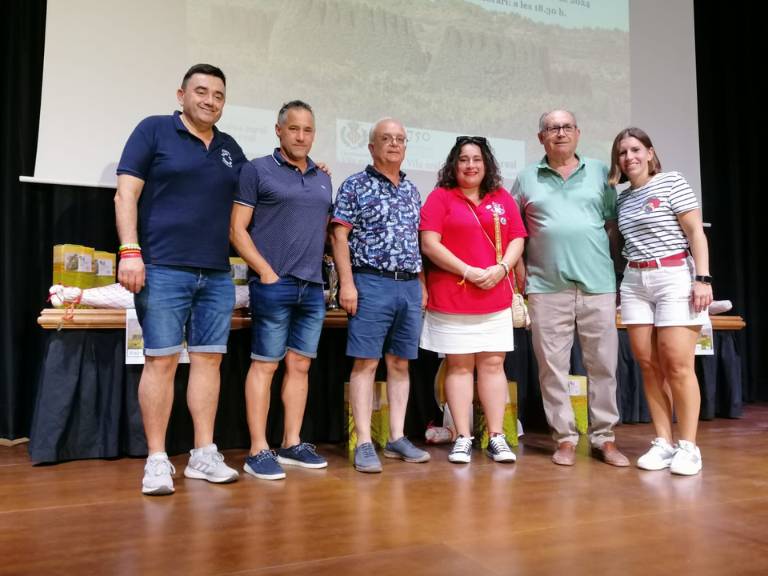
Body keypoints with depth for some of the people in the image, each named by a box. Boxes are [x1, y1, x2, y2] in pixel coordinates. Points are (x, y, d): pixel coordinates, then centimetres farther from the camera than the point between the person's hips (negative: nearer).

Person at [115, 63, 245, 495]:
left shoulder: (230, 148, 17)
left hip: (217, 275, 5)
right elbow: (127, 193, -4)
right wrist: (130, 251, -14)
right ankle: (158, 460, 7)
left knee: (209, 360, 6)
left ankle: (204, 454, 15)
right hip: (163, 269, -5)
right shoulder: (154, 130, 3)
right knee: (161, 361, -3)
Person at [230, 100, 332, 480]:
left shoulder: (323, 179, 18)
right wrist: (266, 271, -11)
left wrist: (328, 273, 10)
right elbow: (237, 230, -4)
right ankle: (258, 451, 5)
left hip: (313, 287, 6)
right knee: (265, 364, -2)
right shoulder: (257, 170, 1)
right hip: (273, 283, -6)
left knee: (300, 366, 9)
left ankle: (292, 445, 19)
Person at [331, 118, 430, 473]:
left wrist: (421, 284, 14)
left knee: (400, 364, 9)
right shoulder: (355, 186, 1)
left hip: (410, 285, 6)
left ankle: (397, 438, 17)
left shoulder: (411, 191, 18)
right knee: (366, 363, -4)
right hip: (372, 283, -6)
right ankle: (364, 444, 1)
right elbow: (340, 237, -5)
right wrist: (347, 283, -13)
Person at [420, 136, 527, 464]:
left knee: (493, 364, 4)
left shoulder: (502, 198, 13)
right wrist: (468, 271, -14)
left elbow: (517, 240, 11)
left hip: (496, 298, 3)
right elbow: (429, 244, -7)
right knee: (459, 365, 2)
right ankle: (462, 438, 10)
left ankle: (497, 437, 12)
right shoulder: (440, 197, 2)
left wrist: (501, 268, -9)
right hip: (451, 298, -3)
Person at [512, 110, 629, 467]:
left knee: (603, 363, 4)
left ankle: (604, 437, 16)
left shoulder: (599, 173, 12)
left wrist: (612, 264, 3)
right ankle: (565, 438, 15)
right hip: (546, 287, 0)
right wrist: (519, 267, 0)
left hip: (598, 283, 1)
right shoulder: (526, 179, 10)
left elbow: (612, 223, 11)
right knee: (552, 365, 3)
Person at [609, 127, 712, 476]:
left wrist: (703, 278, -13)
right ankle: (663, 442, 9)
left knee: (678, 364, -8)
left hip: (674, 277, -5)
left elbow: (696, 232, -5)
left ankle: (688, 446, 2)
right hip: (634, 282, 5)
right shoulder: (622, 199, 14)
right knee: (649, 365, 2)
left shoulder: (671, 182, 0)